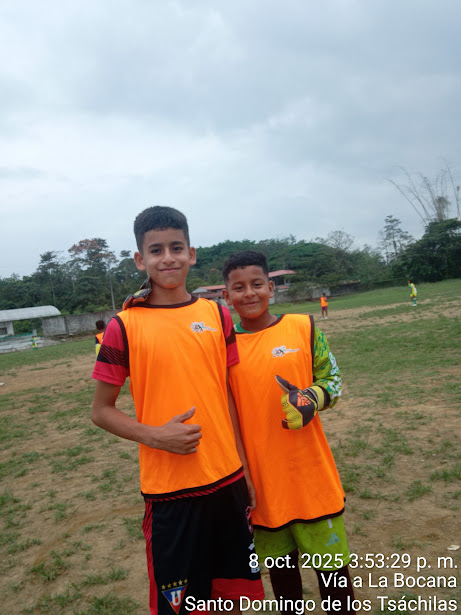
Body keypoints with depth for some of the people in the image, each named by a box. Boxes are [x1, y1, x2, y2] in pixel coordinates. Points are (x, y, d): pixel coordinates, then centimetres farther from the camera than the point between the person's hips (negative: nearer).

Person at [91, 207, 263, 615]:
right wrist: (156, 435, -18)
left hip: (227, 479, 4)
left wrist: (244, 468, 9)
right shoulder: (124, 326, -9)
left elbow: (227, 395, 8)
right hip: (170, 488, -3)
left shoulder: (217, 315, 1)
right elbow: (102, 410, -2)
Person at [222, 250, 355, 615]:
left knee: (331, 560, 12)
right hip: (262, 479, 1)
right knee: (280, 564, 18)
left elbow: (333, 380, 3)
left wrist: (311, 399, -19)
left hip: (311, 473, -1)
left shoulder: (304, 328, -4)